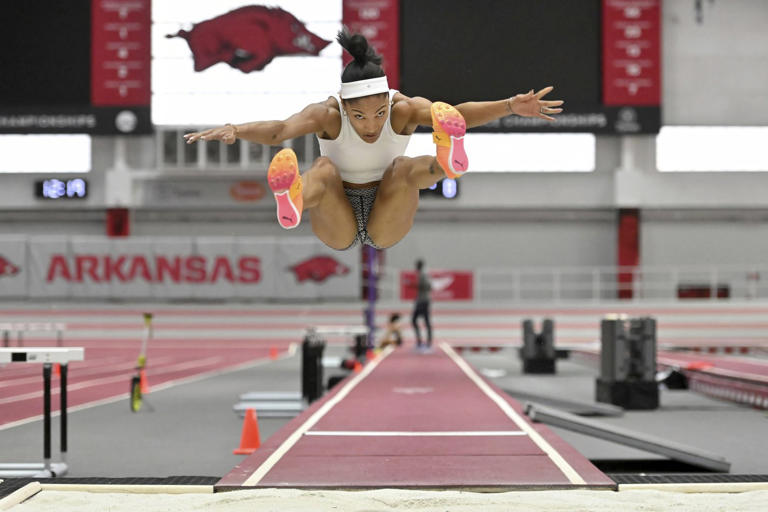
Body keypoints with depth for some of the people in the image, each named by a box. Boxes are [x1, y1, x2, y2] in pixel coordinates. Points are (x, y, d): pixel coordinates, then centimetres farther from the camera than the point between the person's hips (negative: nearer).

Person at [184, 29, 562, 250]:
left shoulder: (404, 109, -18)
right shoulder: (327, 115, -21)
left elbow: (461, 113, -34)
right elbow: (279, 130, -39)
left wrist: (511, 106, -51)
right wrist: (234, 130, -59)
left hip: (387, 224, 1)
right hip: (338, 226, -1)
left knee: (404, 168, -28)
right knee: (324, 169, -32)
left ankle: (447, 163, -64)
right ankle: (292, 202, -68)